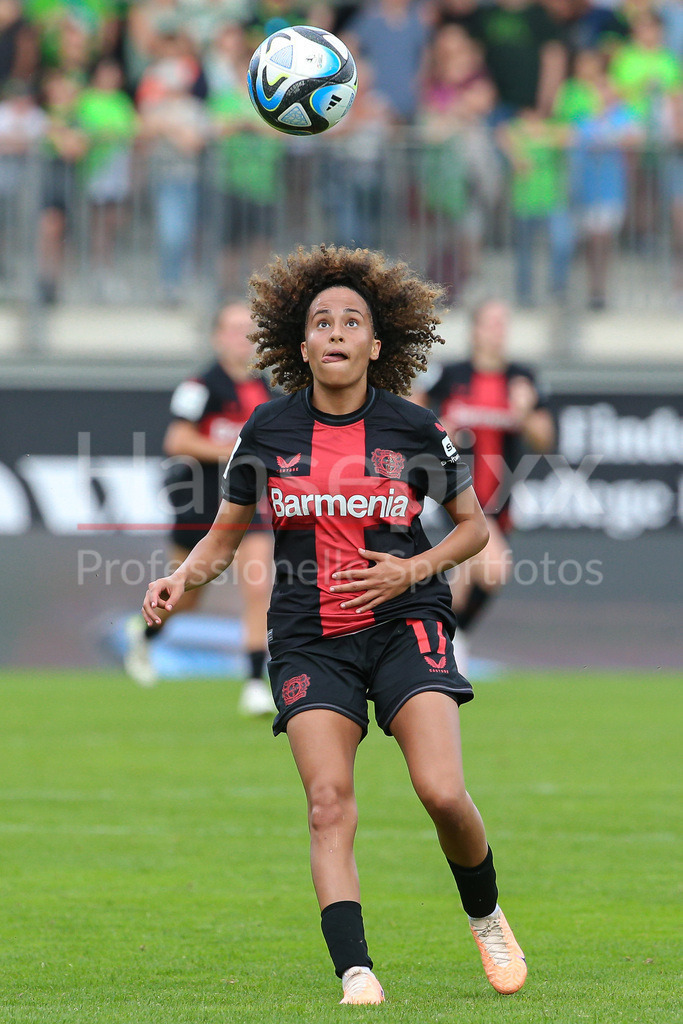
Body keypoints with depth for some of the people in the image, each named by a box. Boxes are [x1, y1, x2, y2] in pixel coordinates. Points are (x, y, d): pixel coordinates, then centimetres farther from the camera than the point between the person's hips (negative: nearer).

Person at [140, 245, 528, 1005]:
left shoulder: (415, 430, -2)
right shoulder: (268, 430, 2)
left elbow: (473, 526, 10)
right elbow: (225, 535, 12)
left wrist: (410, 571, -7)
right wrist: (182, 578, -8)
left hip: (405, 624, -1)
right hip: (310, 640, 1)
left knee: (442, 792, -16)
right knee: (328, 801, -15)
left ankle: (486, 917, 13)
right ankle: (354, 972, -20)